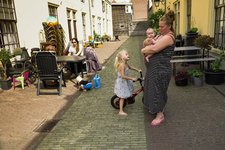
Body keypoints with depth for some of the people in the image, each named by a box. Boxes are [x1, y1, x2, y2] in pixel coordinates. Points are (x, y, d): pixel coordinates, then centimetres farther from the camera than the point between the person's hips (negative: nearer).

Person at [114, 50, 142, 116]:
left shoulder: (125, 63, 1)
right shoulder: (122, 65, -28)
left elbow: (130, 67, 24)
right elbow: (123, 76, -31)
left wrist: (137, 70, 19)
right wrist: (132, 78, -26)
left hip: (125, 81, 9)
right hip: (121, 82, -9)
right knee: (122, 97, -1)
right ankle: (121, 111, 8)